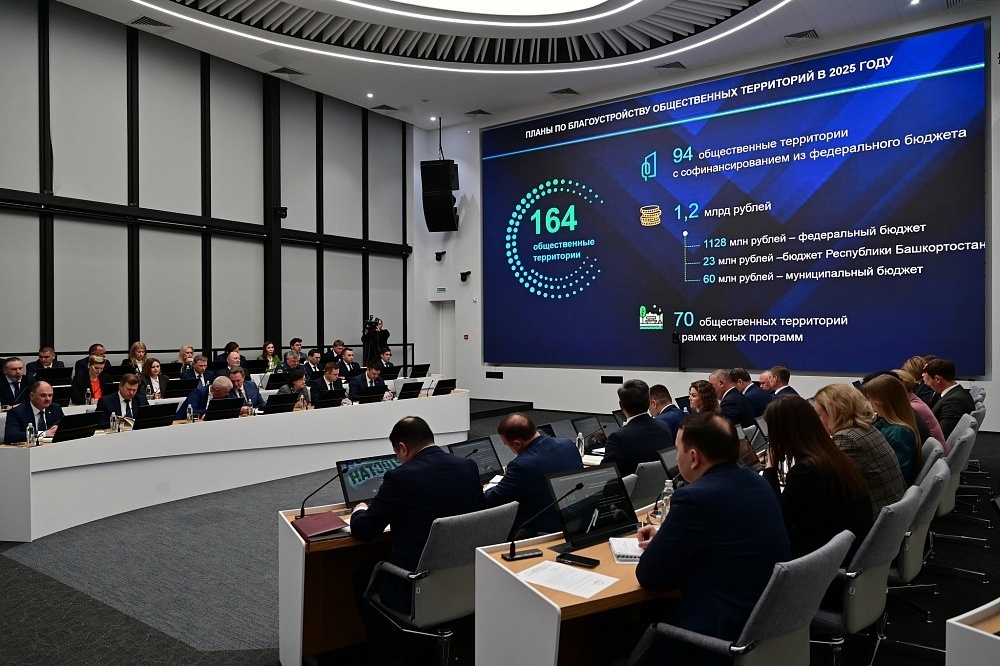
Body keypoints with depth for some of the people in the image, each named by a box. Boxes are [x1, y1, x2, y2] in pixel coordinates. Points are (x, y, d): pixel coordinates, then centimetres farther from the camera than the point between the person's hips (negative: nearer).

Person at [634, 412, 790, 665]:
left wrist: (658, 546, 7)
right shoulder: (756, 483, 4)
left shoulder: (696, 497, -22)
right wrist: (664, 540, 14)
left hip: (723, 639, -9)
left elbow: (649, 576, -13)